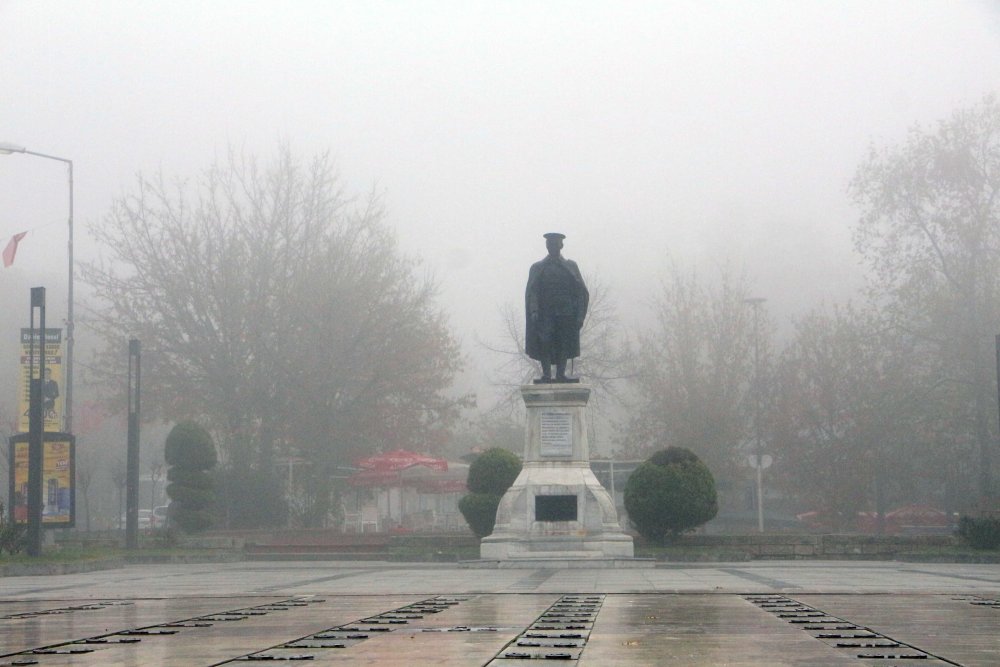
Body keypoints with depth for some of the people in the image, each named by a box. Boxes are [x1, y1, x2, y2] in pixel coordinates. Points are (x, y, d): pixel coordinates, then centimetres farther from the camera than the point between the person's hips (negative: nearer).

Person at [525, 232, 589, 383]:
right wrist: (534, 311, -15)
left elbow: (582, 293, 7)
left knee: (563, 347, -2)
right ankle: (546, 374, -12)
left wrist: (580, 316, -4)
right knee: (544, 344, -11)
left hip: (566, 314, 1)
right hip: (544, 313, -1)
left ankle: (561, 375, 0)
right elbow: (531, 292, 1)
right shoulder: (538, 268, 12)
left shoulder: (571, 266, 13)